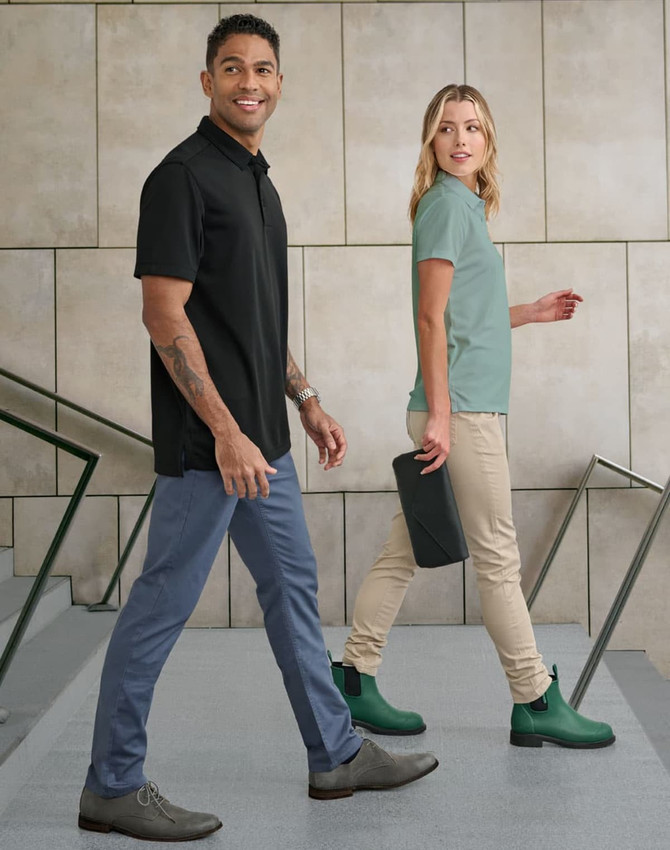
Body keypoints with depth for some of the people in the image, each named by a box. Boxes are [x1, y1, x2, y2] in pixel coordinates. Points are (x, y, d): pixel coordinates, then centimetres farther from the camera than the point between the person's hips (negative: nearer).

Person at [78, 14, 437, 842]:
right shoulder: (184, 176, -12)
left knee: (292, 587, 16)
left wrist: (305, 399, 18)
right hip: (207, 440, -10)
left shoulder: (255, 177, 16)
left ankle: (337, 755, 29)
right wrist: (225, 432, -22)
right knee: (162, 605, -1)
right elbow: (163, 314, -19)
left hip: (260, 436, 10)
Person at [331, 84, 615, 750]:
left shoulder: (463, 205, 18)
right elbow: (432, 318, -16)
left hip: (456, 408, 9)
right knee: (498, 558, -1)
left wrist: (530, 313, 25)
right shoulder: (448, 203, -9)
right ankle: (535, 703, 9)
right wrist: (439, 414, -19)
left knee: (403, 551, 11)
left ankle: (354, 679, 18)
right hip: (461, 406, -9)